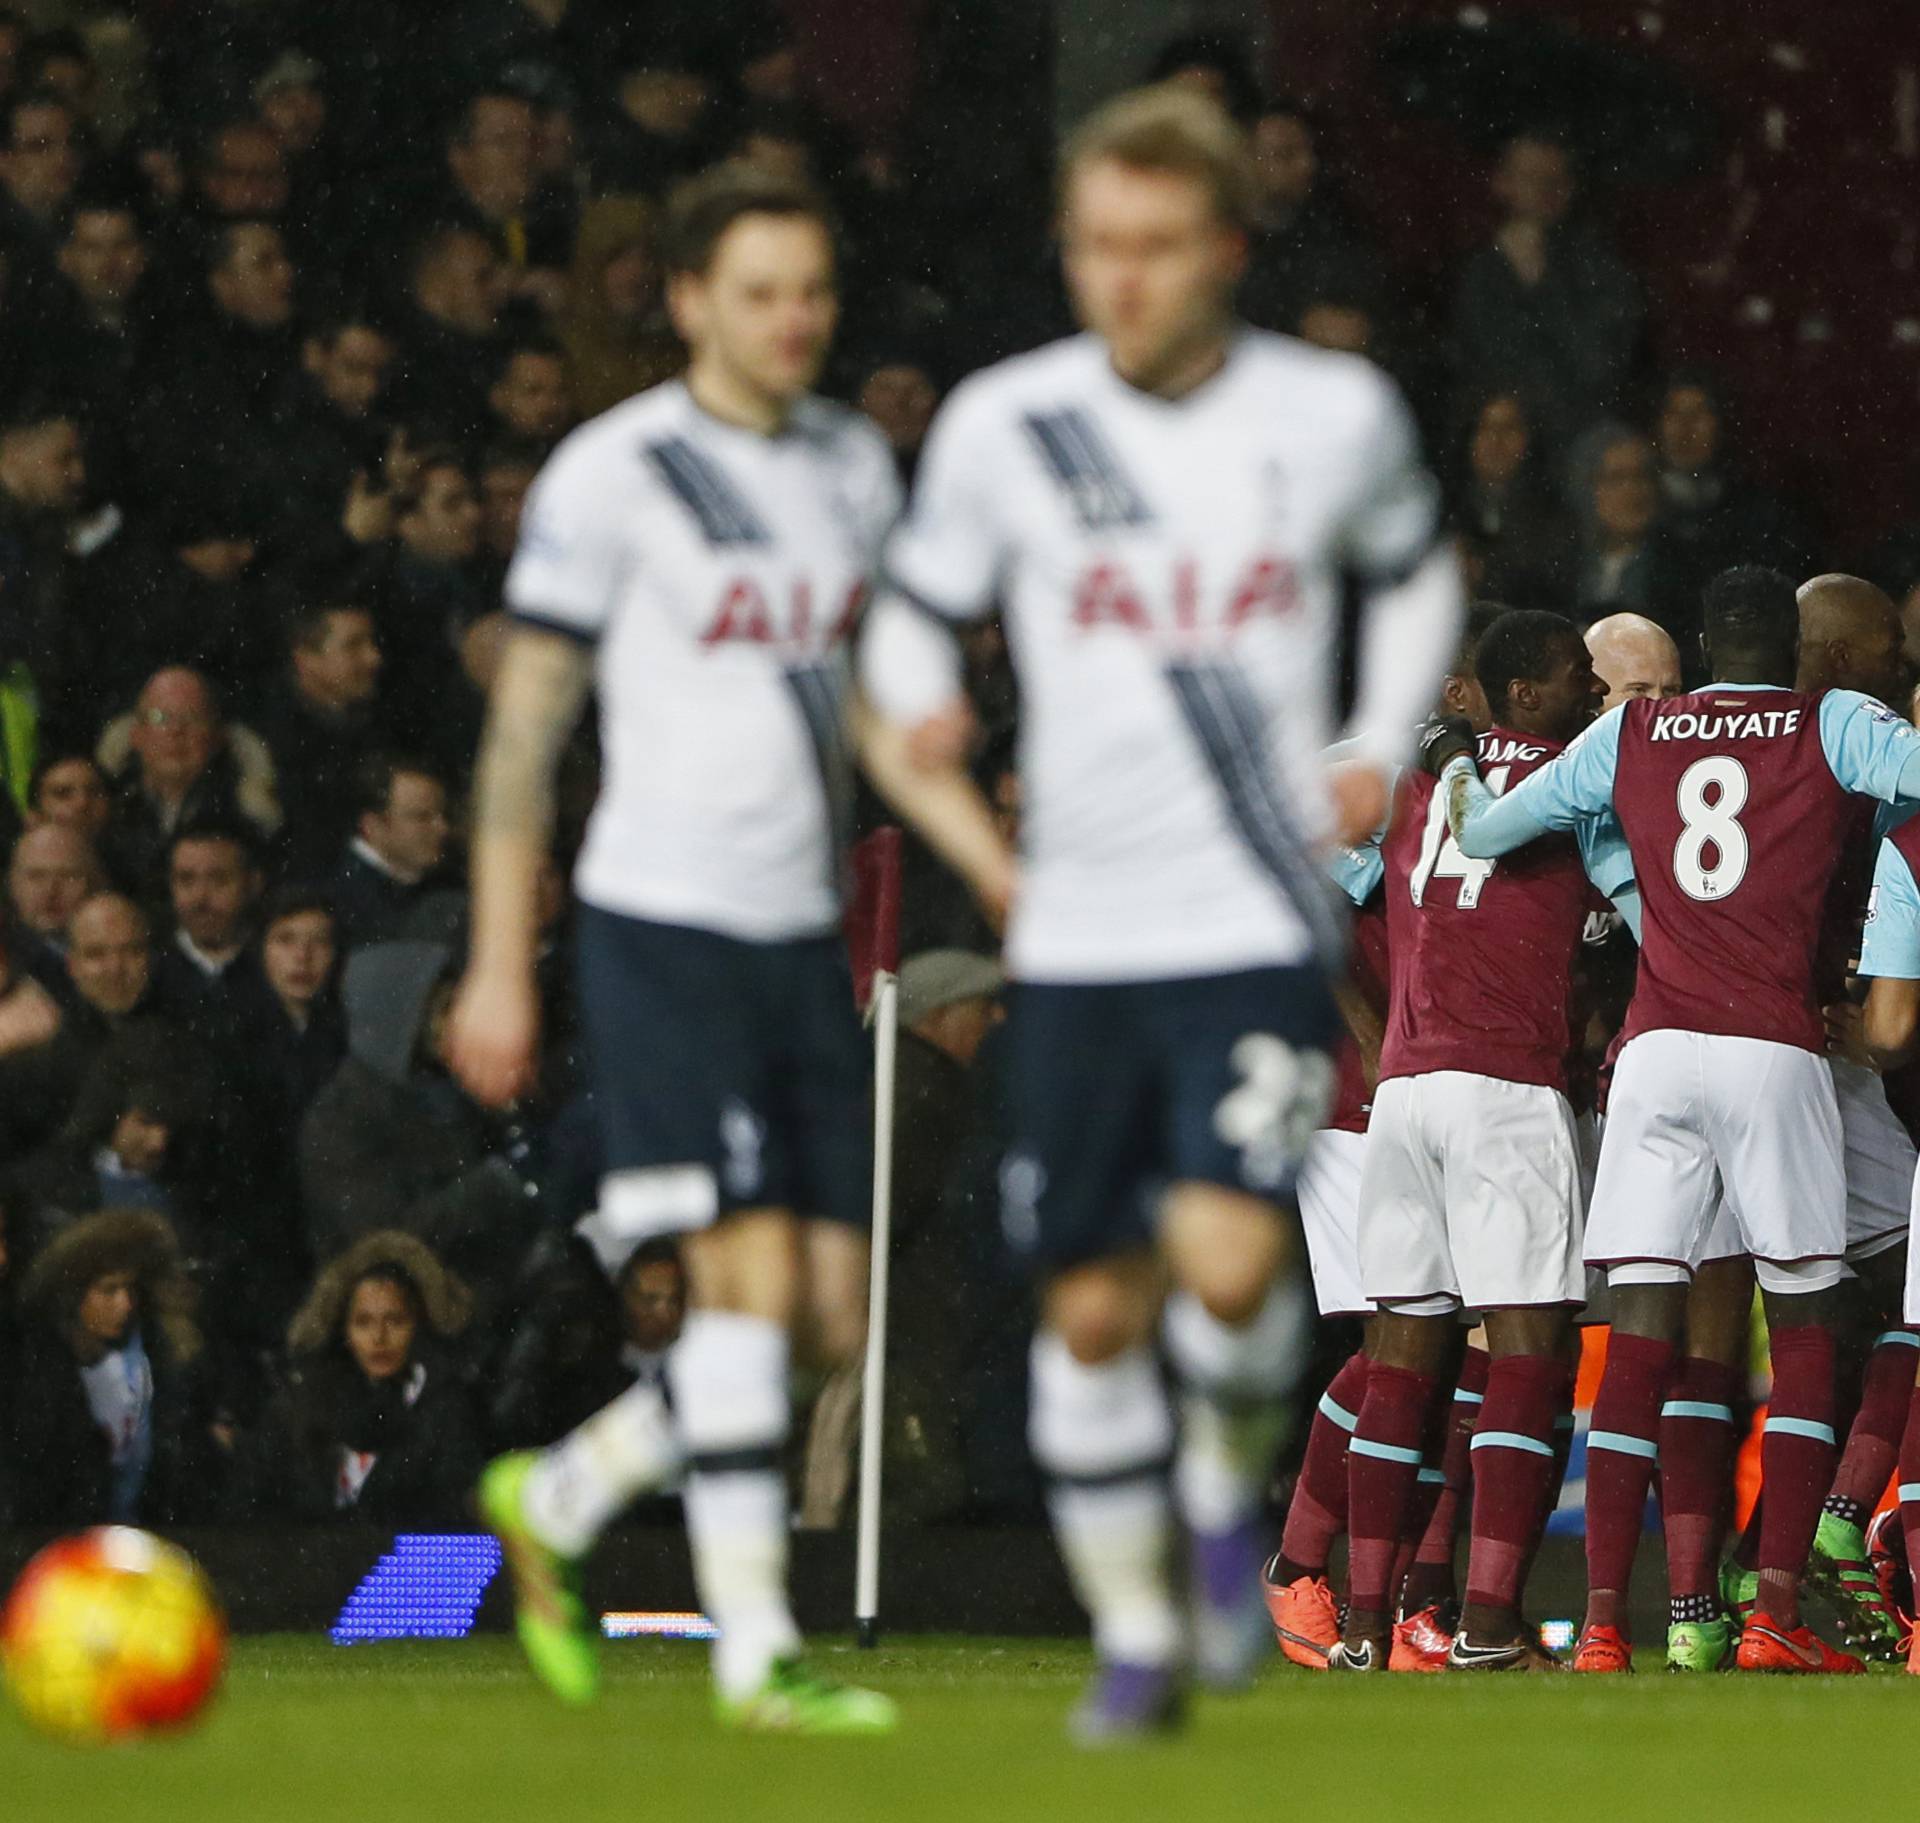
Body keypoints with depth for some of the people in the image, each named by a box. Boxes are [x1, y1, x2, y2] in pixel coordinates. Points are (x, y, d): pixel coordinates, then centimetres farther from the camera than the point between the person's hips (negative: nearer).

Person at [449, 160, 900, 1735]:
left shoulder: (856, 465, 12)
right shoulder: (611, 474, -6)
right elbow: (524, 728, -5)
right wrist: (500, 965, -7)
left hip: (804, 931, 6)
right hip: (664, 922, -6)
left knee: (832, 1318, 3)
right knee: (750, 1277, -14)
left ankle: (557, 1503, 22)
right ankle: (757, 1652, -9)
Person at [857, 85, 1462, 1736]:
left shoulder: (1336, 414, 0)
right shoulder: (1003, 427, -1)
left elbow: (1416, 573, 20)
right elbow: (911, 628, 12)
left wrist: (1381, 749, 5)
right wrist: (945, 791, -7)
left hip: (1261, 929, -2)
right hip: (1077, 935, 2)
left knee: (1229, 1260, -20)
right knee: (1093, 1305, 4)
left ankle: (1229, 1486, 11)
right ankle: (1135, 1631, 21)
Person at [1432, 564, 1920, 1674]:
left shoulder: (1630, 734, 13)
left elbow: (1483, 834, 19)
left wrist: (1458, 768, 39)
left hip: (1657, 1050, 3)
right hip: (1778, 1055, -3)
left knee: (1641, 1340, 1)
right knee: (1804, 1331, 5)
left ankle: (1604, 1622, -6)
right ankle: (1777, 1612, -6)